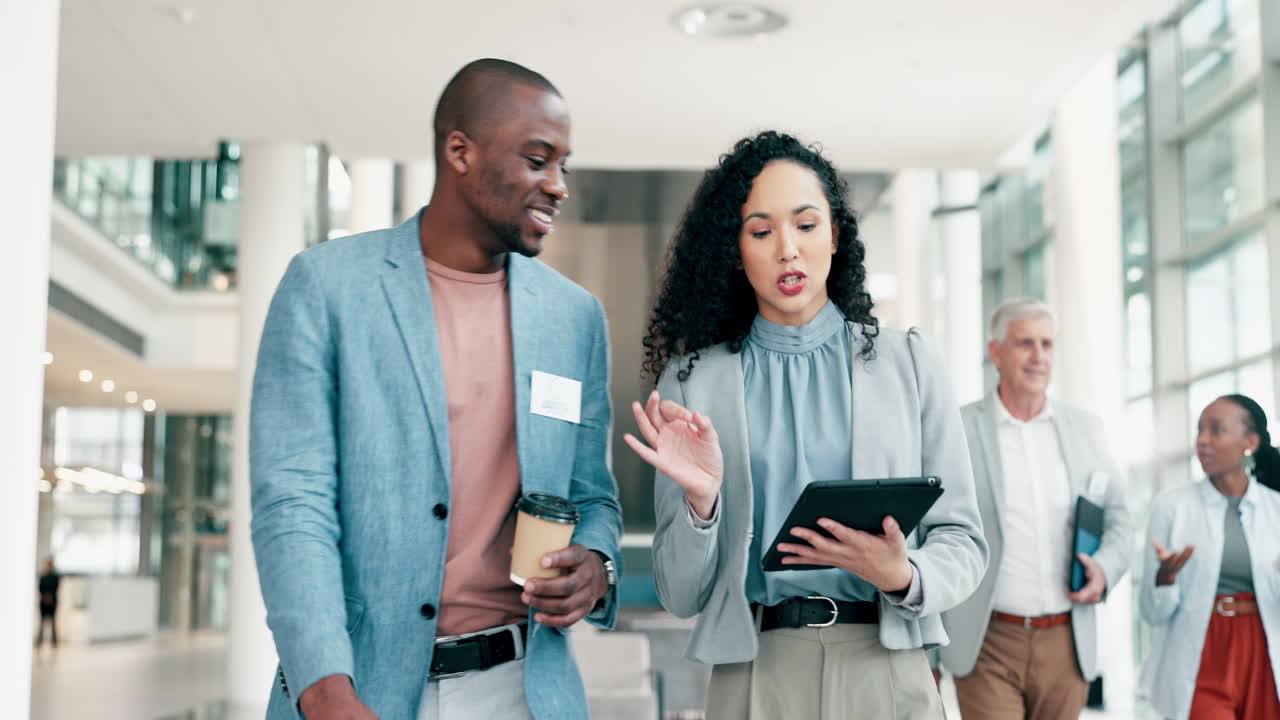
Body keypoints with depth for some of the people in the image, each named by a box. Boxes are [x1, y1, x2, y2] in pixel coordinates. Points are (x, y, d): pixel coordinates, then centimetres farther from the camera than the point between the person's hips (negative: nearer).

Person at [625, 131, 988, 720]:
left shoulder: (908, 362, 2)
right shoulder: (691, 382, 0)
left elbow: (961, 539, 3)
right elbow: (681, 596, 1)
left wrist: (903, 577, -16)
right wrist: (701, 503, -17)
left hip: (888, 669, 0)